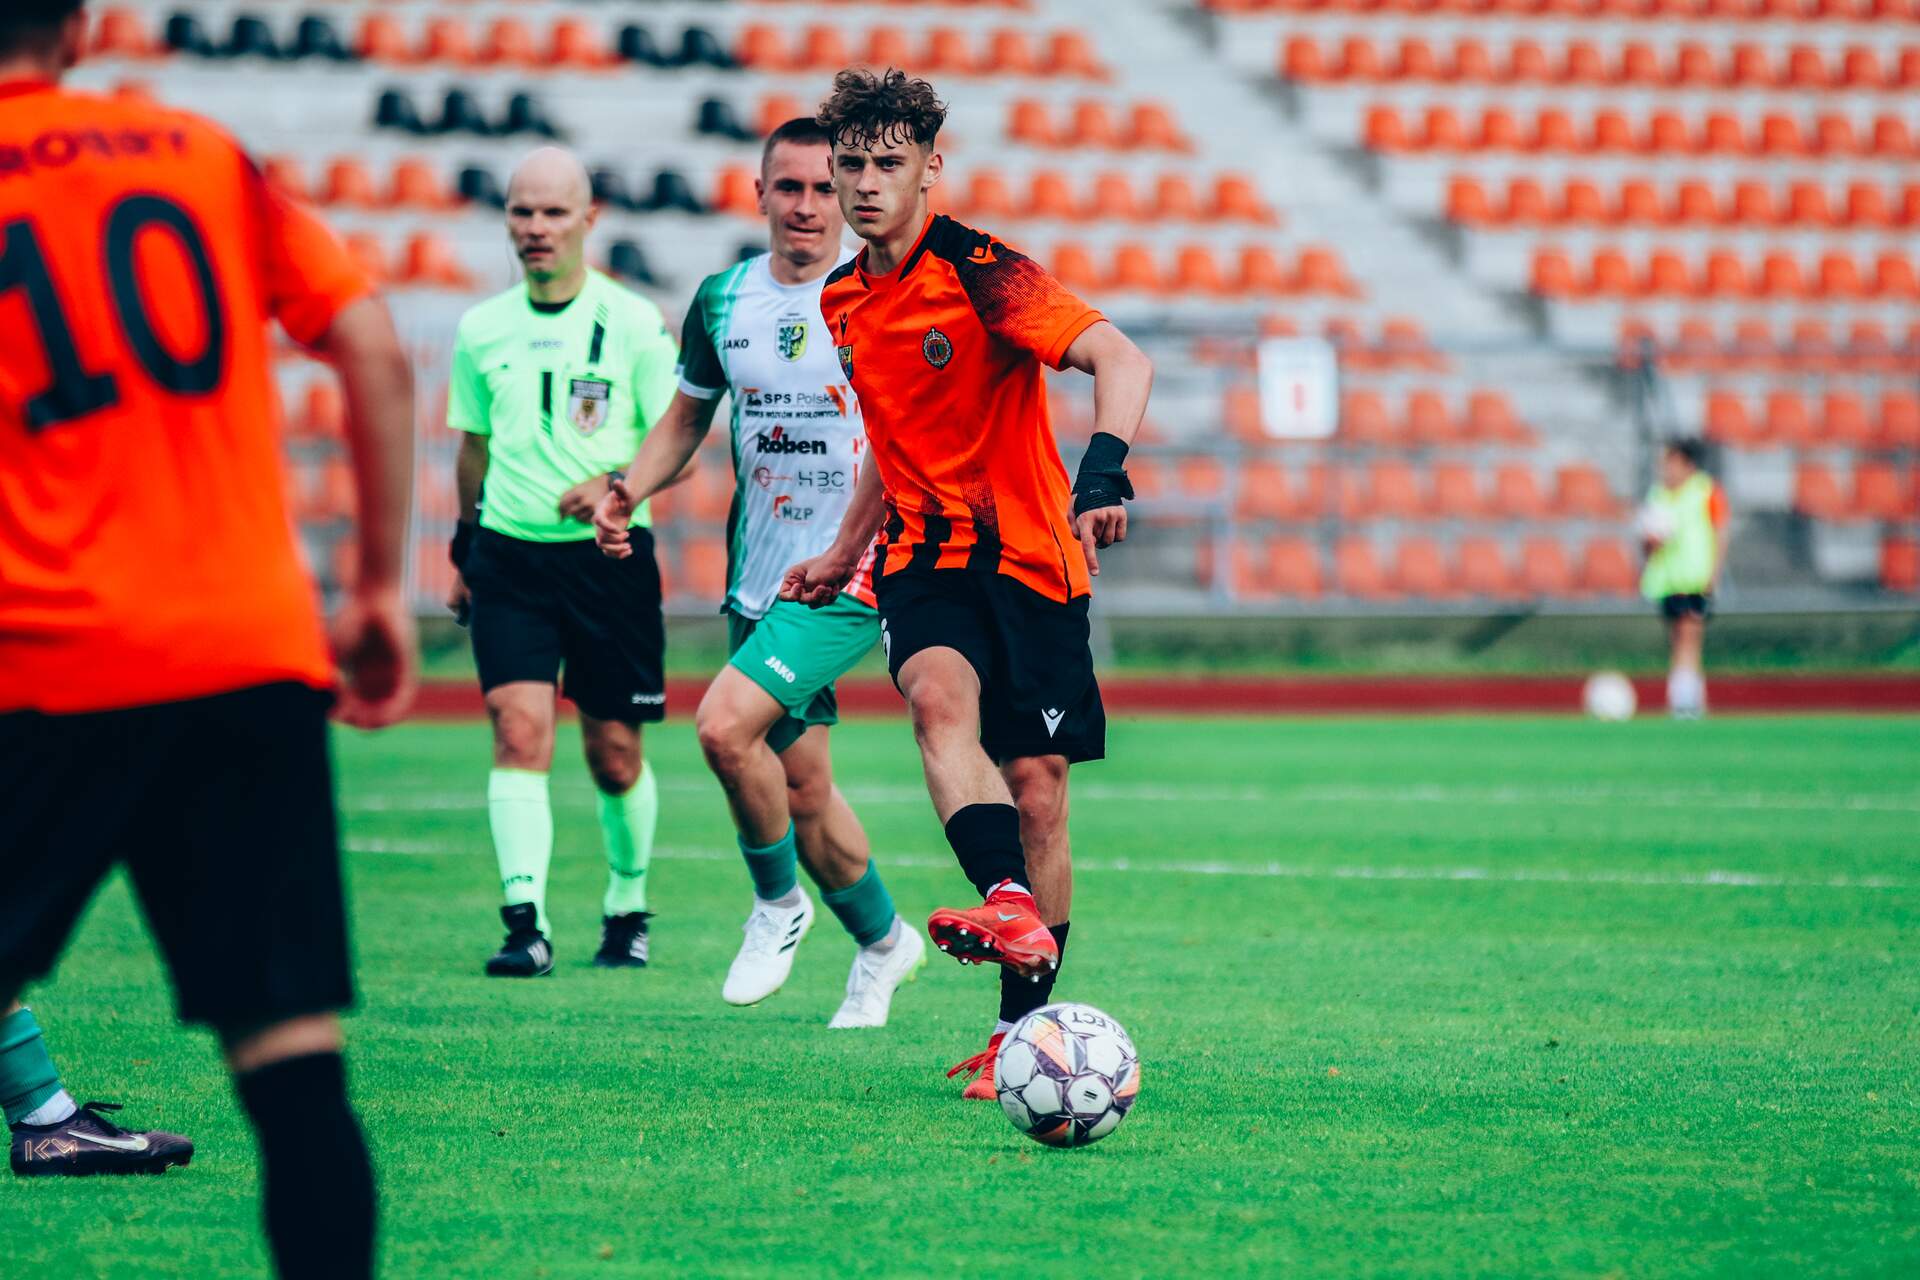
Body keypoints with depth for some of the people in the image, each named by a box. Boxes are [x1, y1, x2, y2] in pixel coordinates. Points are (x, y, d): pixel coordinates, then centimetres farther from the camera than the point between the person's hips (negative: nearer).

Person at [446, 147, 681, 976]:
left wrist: (617, 486, -18)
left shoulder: (633, 323, -3)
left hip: (609, 555, -2)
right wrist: (464, 548, 23)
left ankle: (628, 908, 28)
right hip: (509, 556, 2)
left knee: (615, 754, 5)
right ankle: (526, 923, -18)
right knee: (519, 728, -15)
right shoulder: (482, 330, 7)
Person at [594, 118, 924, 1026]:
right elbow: (688, 416, 18)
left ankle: (779, 902, 1)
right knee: (800, 784, 11)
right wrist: (628, 490, 0)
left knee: (725, 723, -23)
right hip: (759, 575, 6)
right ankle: (882, 942, 33)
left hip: (852, 572, -6)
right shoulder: (723, 301, 6)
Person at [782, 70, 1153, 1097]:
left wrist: (1103, 474, -40)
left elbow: (1120, 359, -24)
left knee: (1037, 790, -4)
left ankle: (1026, 1026, 7)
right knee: (939, 696, -29)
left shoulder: (980, 272, -12)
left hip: (1028, 557, -4)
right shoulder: (844, 301, 10)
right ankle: (1011, 907, -46)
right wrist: (845, 552, 30)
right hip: (924, 559, 4)